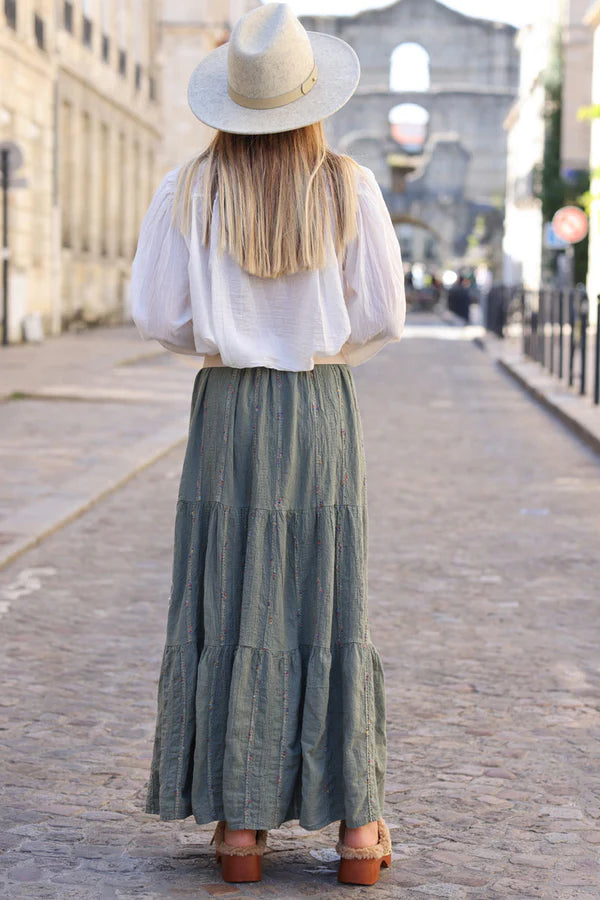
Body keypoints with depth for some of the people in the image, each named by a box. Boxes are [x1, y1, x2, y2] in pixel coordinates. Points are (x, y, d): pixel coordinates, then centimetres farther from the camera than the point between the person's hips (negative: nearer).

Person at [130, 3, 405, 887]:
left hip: (229, 412, 0)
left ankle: (239, 823, 9)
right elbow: (382, 315, -4)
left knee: (231, 607, 6)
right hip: (321, 409, 0)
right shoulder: (348, 186, -4)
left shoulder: (189, 190, -4)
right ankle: (355, 824, 10)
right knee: (330, 605, 7)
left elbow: (157, 315, -4)